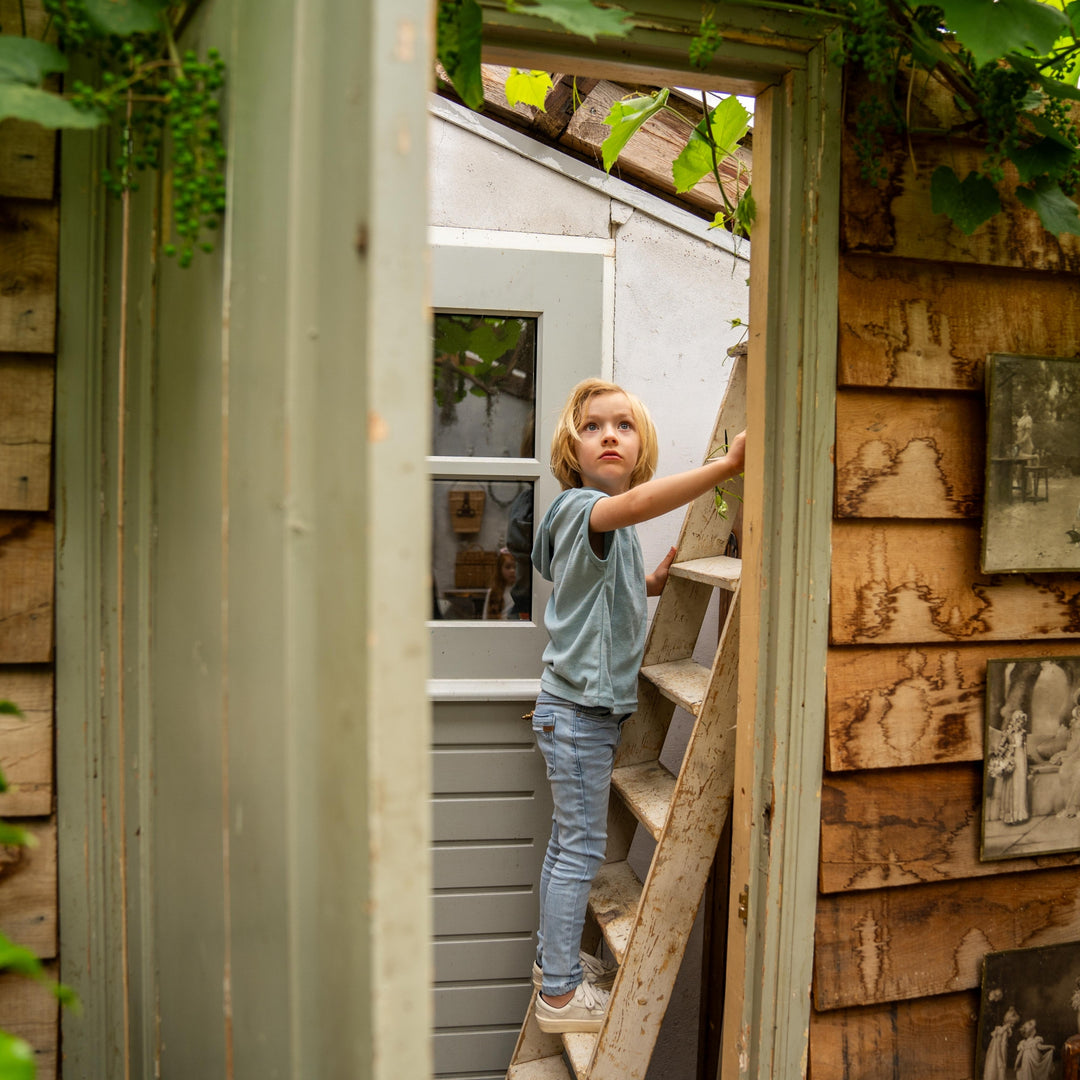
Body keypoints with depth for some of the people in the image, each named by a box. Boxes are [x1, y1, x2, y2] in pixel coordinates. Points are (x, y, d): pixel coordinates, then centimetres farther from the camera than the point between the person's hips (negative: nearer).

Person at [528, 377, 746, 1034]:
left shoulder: (613, 531, 13)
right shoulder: (580, 505, -18)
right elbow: (635, 502, -41)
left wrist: (654, 583, 10)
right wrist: (727, 465, -47)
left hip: (590, 708, 10)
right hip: (578, 708, -9)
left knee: (570, 841, 19)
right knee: (583, 846, 0)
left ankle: (555, 958, 35)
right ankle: (560, 993, 13)